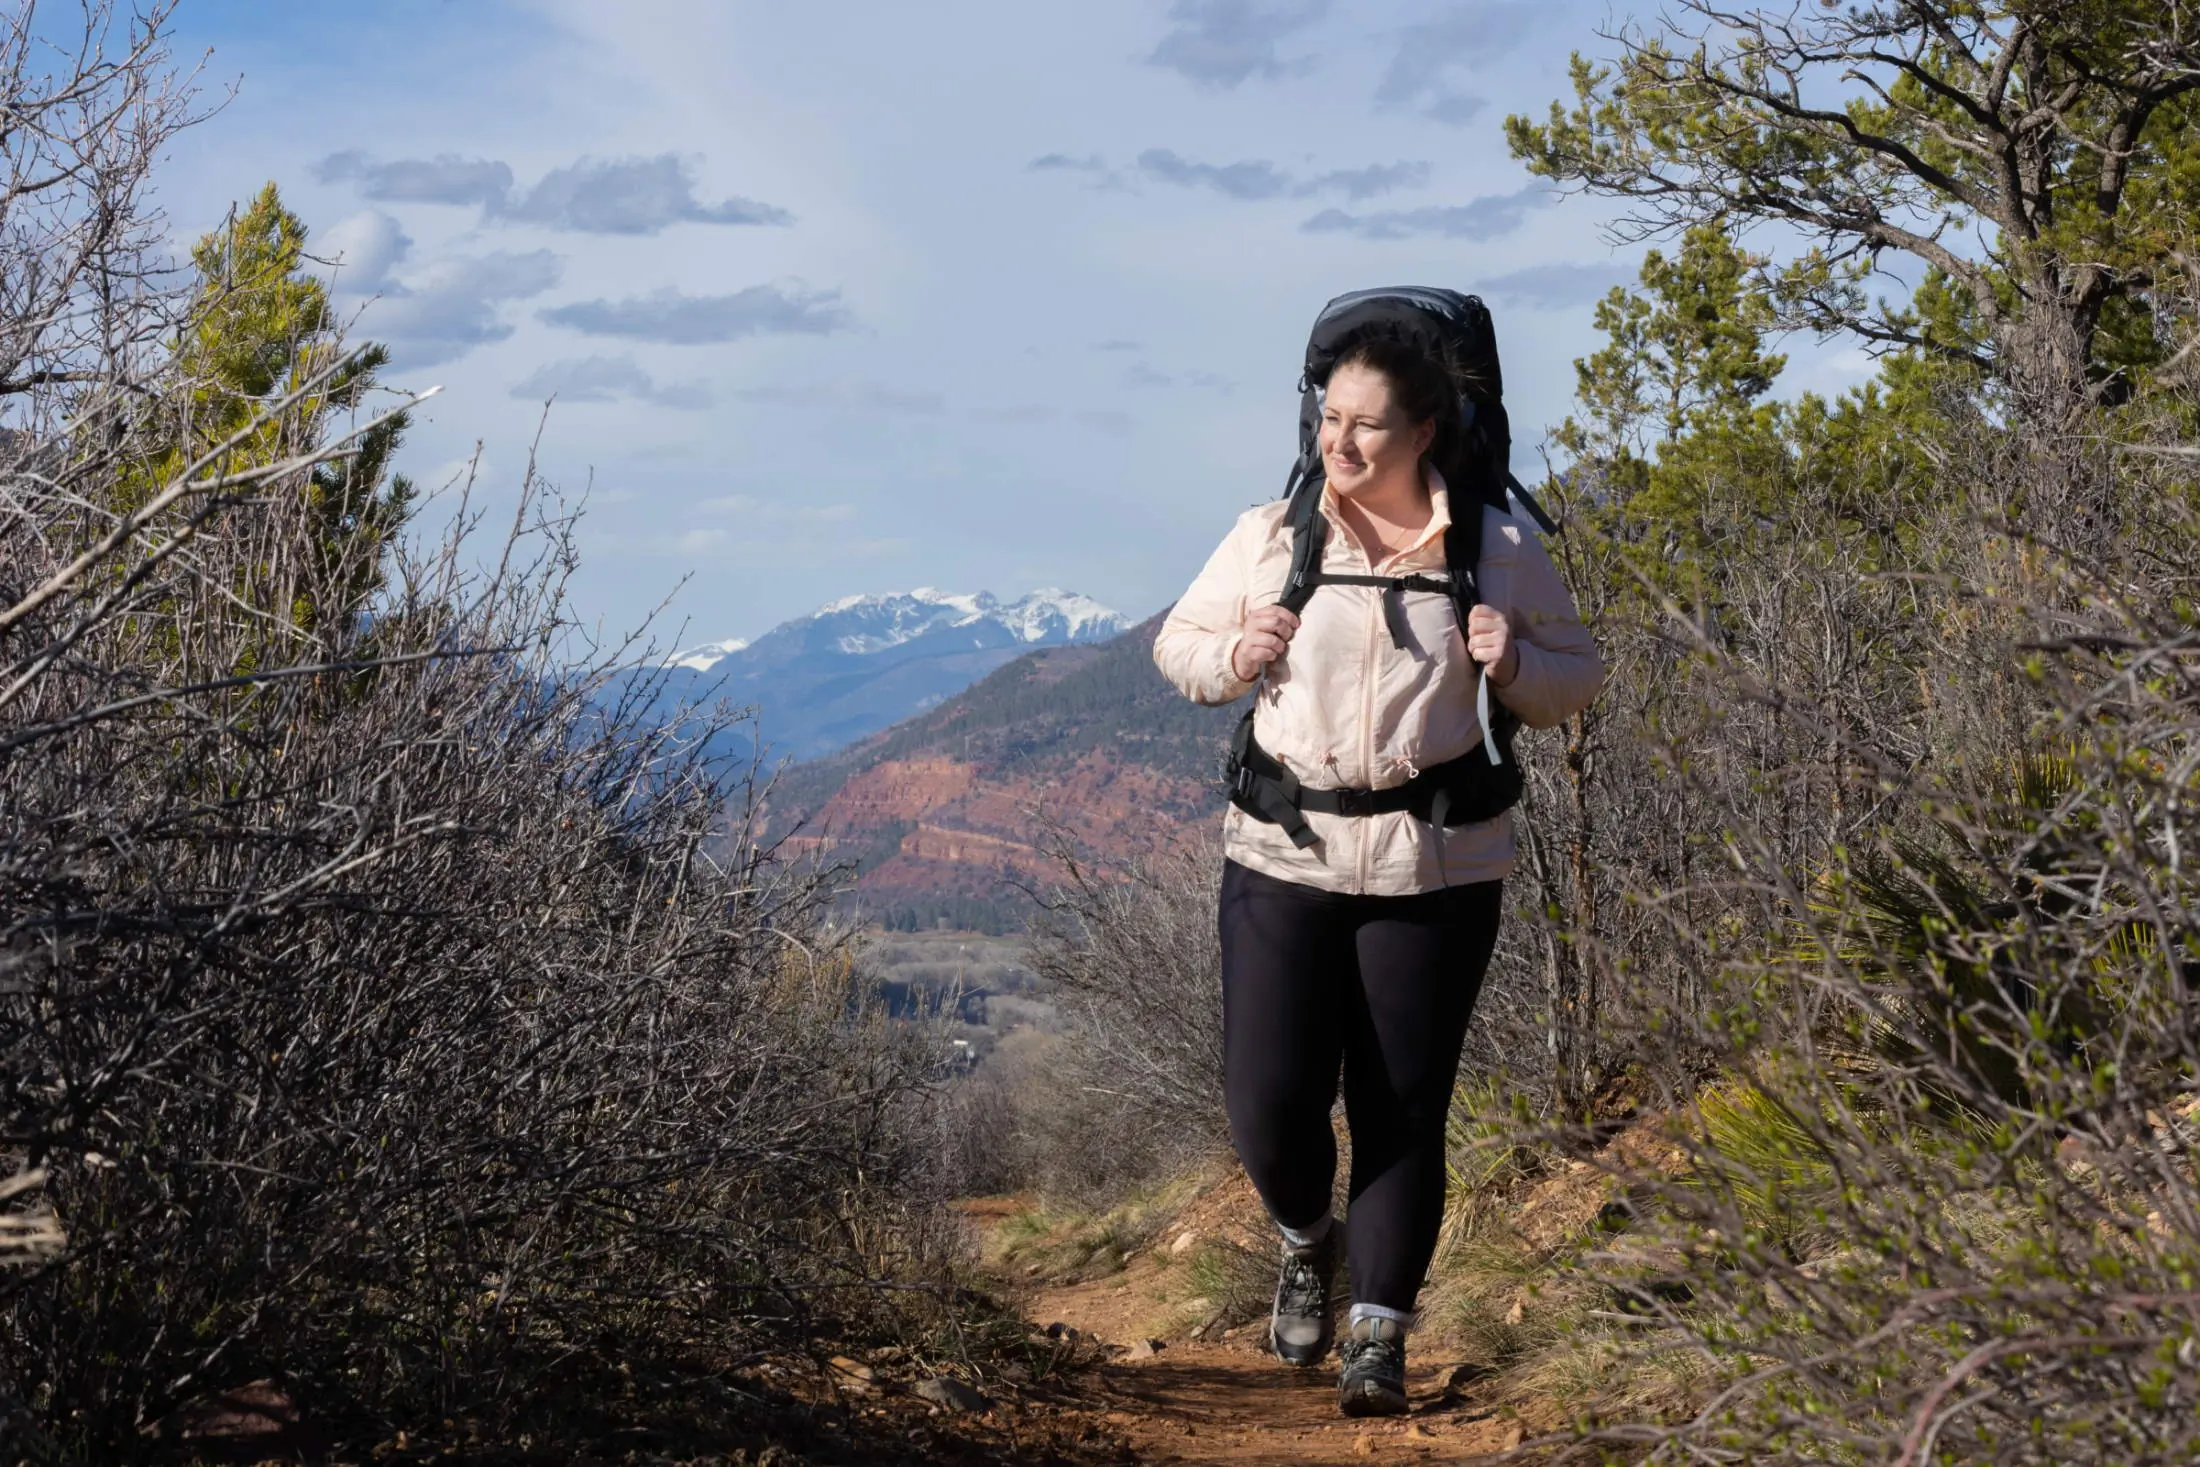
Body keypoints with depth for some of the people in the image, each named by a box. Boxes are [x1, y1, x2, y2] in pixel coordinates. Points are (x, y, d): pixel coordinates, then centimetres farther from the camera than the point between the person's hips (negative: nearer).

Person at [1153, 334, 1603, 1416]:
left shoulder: (1499, 550, 2)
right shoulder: (1268, 536, 3)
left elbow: (1576, 682, 10)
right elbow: (1178, 644, 13)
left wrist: (1515, 665, -12)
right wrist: (1232, 656, -9)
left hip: (1435, 869, -1)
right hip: (1284, 856, 1)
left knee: (1403, 1111, 1)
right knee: (1268, 1097, -2)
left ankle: (1380, 1336, 12)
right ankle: (1307, 1241, 30)